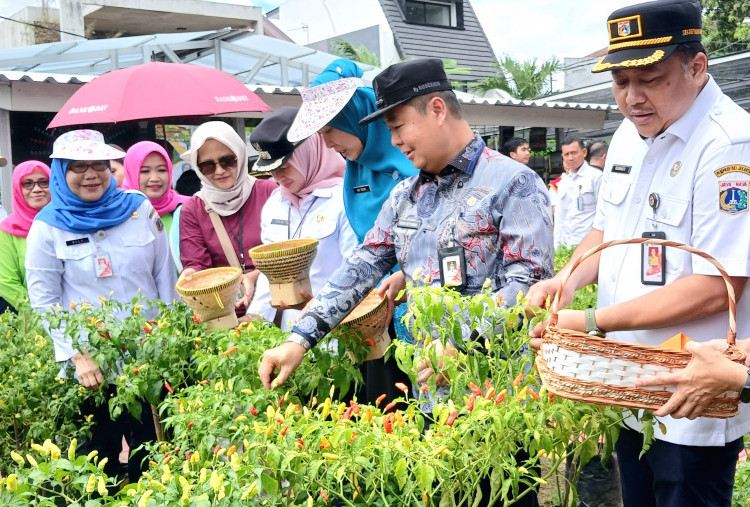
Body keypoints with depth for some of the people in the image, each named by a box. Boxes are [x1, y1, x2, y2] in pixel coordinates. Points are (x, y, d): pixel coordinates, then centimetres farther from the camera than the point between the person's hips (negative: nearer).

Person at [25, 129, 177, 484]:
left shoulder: (140, 209, 0)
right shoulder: (47, 227, -4)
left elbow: (165, 276, 6)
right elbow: (44, 301, -4)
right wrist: (77, 355, -12)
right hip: (91, 364, -2)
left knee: (151, 444, 10)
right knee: (105, 452, 11)